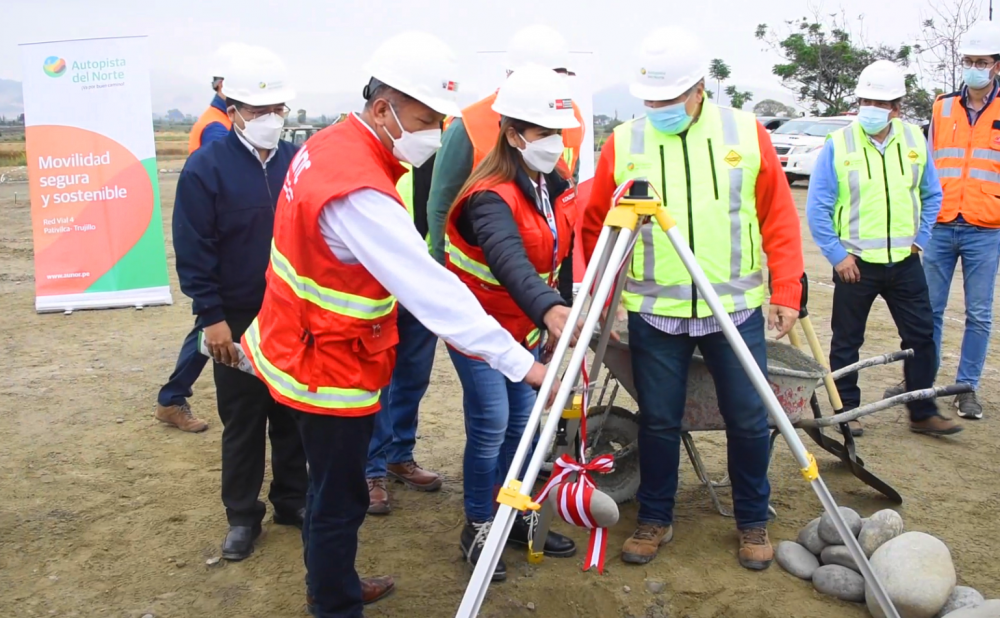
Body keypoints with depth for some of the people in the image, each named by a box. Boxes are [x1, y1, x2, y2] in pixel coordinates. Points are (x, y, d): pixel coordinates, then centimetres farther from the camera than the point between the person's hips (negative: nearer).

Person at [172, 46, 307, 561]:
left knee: (292, 414, 13)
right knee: (242, 421, 8)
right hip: (238, 322, -3)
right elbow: (193, 251, -9)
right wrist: (211, 316, -12)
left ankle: (292, 500, 29)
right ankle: (242, 516, 22)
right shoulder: (206, 168, -9)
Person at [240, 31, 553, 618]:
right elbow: (430, 287, -33)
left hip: (311, 348, 10)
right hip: (332, 366, -10)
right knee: (340, 497, 5)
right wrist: (520, 363, -31)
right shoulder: (360, 190, -29)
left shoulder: (329, 145, 1)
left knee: (331, 485, 24)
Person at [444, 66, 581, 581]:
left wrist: (566, 312, 9)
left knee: (522, 422, 11)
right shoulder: (491, 198, -27)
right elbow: (509, 259, -47)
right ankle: (478, 528, 14)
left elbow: (562, 258, 9)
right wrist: (547, 309, -63)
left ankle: (516, 517, 28)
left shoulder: (554, 188, 0)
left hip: (526, 329, 7)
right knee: (490, 428, -5)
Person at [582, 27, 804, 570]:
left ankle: (753, 521, 29)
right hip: (653, 313, 0)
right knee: (657, 421, 8)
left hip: (736, 308, 1)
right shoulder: (623, 143, 0)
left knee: (748, 420, 8)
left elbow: (779, 219, 5)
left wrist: (786, 292, 0)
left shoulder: (747, 134, 1)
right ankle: (654, 519, 28)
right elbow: (594, 226, 6)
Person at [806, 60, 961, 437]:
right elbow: (817, 207, -8)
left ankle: (923, 413, 22)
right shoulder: (838, 145, -10)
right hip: (855, 263, -3)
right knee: (846, 342, 7)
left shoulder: (914, 140, 2)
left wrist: (920, 238, 6)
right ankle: (846, 410, 23)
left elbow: (932, 195, 14)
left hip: (904, 262, 4)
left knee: (921, 336, 9)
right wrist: (837, 255, -10)